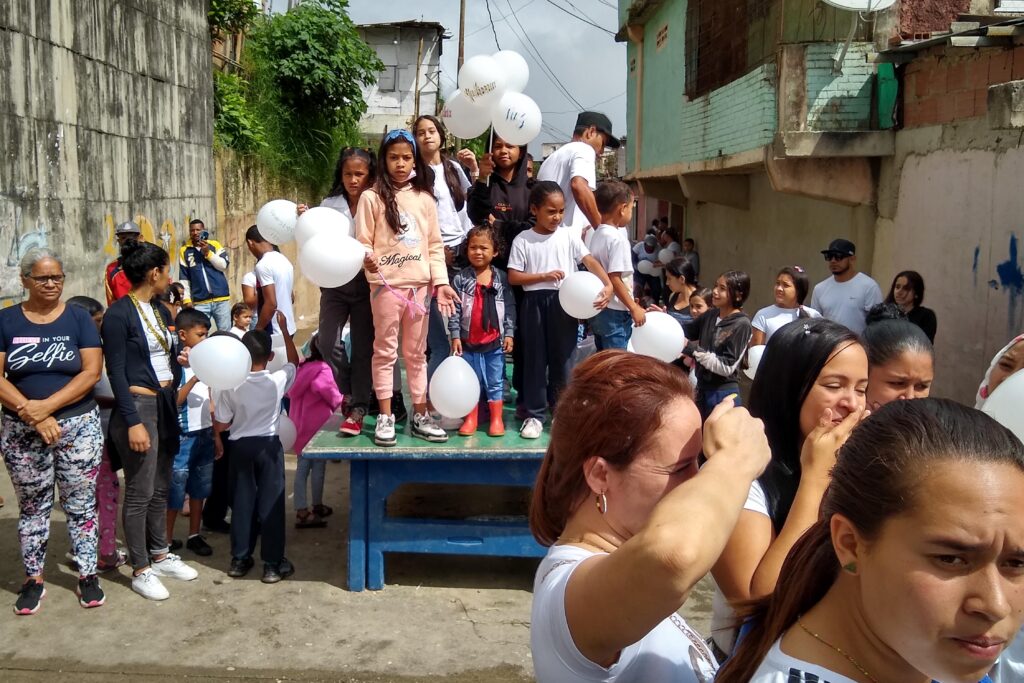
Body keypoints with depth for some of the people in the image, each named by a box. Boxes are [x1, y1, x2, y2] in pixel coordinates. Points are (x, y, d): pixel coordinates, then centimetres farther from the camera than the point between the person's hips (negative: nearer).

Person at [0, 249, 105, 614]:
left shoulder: (79, 318, 0)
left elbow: (91, 373, -8)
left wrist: (47, 405, -18)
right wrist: (33, 415, -17)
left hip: (79, 426, 0)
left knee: (80, 504, 6)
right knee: (32, 507, 10)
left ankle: (87, 575, 17)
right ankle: (33, 580, 22)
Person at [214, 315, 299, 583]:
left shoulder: (230, 386, -12)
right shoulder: (278, 380, -12)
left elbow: (221, 425, -6)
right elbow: (294, 361, 10)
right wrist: (285, 330, 15)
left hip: (240, 446, 1)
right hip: (269, 445, -1)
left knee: (242, 502, 12)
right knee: (271, 503, 4)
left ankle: (240, 559, 20)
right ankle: (273, 564, 7)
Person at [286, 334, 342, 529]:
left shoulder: (304, 368, 12)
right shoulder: (324, 369, -13)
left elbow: (292, 392, 14)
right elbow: (323, 387, -31)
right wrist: (338, 401, -17)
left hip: (301, 425, 8)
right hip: (317, 424, -8)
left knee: (302, 467, 8)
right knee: (318, 467, 5)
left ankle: (301, 511, 10)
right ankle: (317, 507, 15)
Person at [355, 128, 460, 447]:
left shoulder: (425, 198, 9)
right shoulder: (372, 197, -1)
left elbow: (435, 245, 9)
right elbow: (363, 242, -4)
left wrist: (441, 282, 0)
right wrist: (368, 259, -26)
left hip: (420, 285, 3)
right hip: (386, 285, -3)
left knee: (416, 353, 11)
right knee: (385, 352, 4)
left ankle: (420, 416, 18)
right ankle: (385, 418, 11)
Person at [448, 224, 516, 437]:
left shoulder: (501, 278, 0)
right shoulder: (461, 279, -3)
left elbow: (509, 308, 2)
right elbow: (455, 310, -4)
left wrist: (509, 333, -2)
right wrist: (455, 336, -8)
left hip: (495, 341, 0)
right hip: (468, 341, 0)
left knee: (495, 382, 8)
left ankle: (497, 419, 17)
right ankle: (471, 419, 19)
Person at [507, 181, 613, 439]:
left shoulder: (568, 236, 3)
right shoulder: (523, 240, -1)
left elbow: (590, 261, -6)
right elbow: (513, 277, -3)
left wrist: (608, 285, -22)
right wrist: (544, 276, -15)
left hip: (564, 303, 1)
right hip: (535, 303, -1)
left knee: (562, 357, 7)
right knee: (535, 358, 4)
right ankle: (534, 414, 13)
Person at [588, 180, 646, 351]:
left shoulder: (597, 235, 9)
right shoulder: (618, 238, -17)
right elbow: (614, 279, -22)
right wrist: (634, 308, -15)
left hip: (598, 310, 9)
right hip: (615, 313, -9)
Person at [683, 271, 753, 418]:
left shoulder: (741, 324, -15)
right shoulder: (711, 315, 3)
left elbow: (727, 367, -19)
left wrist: (693, 349, -22)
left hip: (723, 394, -6)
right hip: (702, 389, 6)